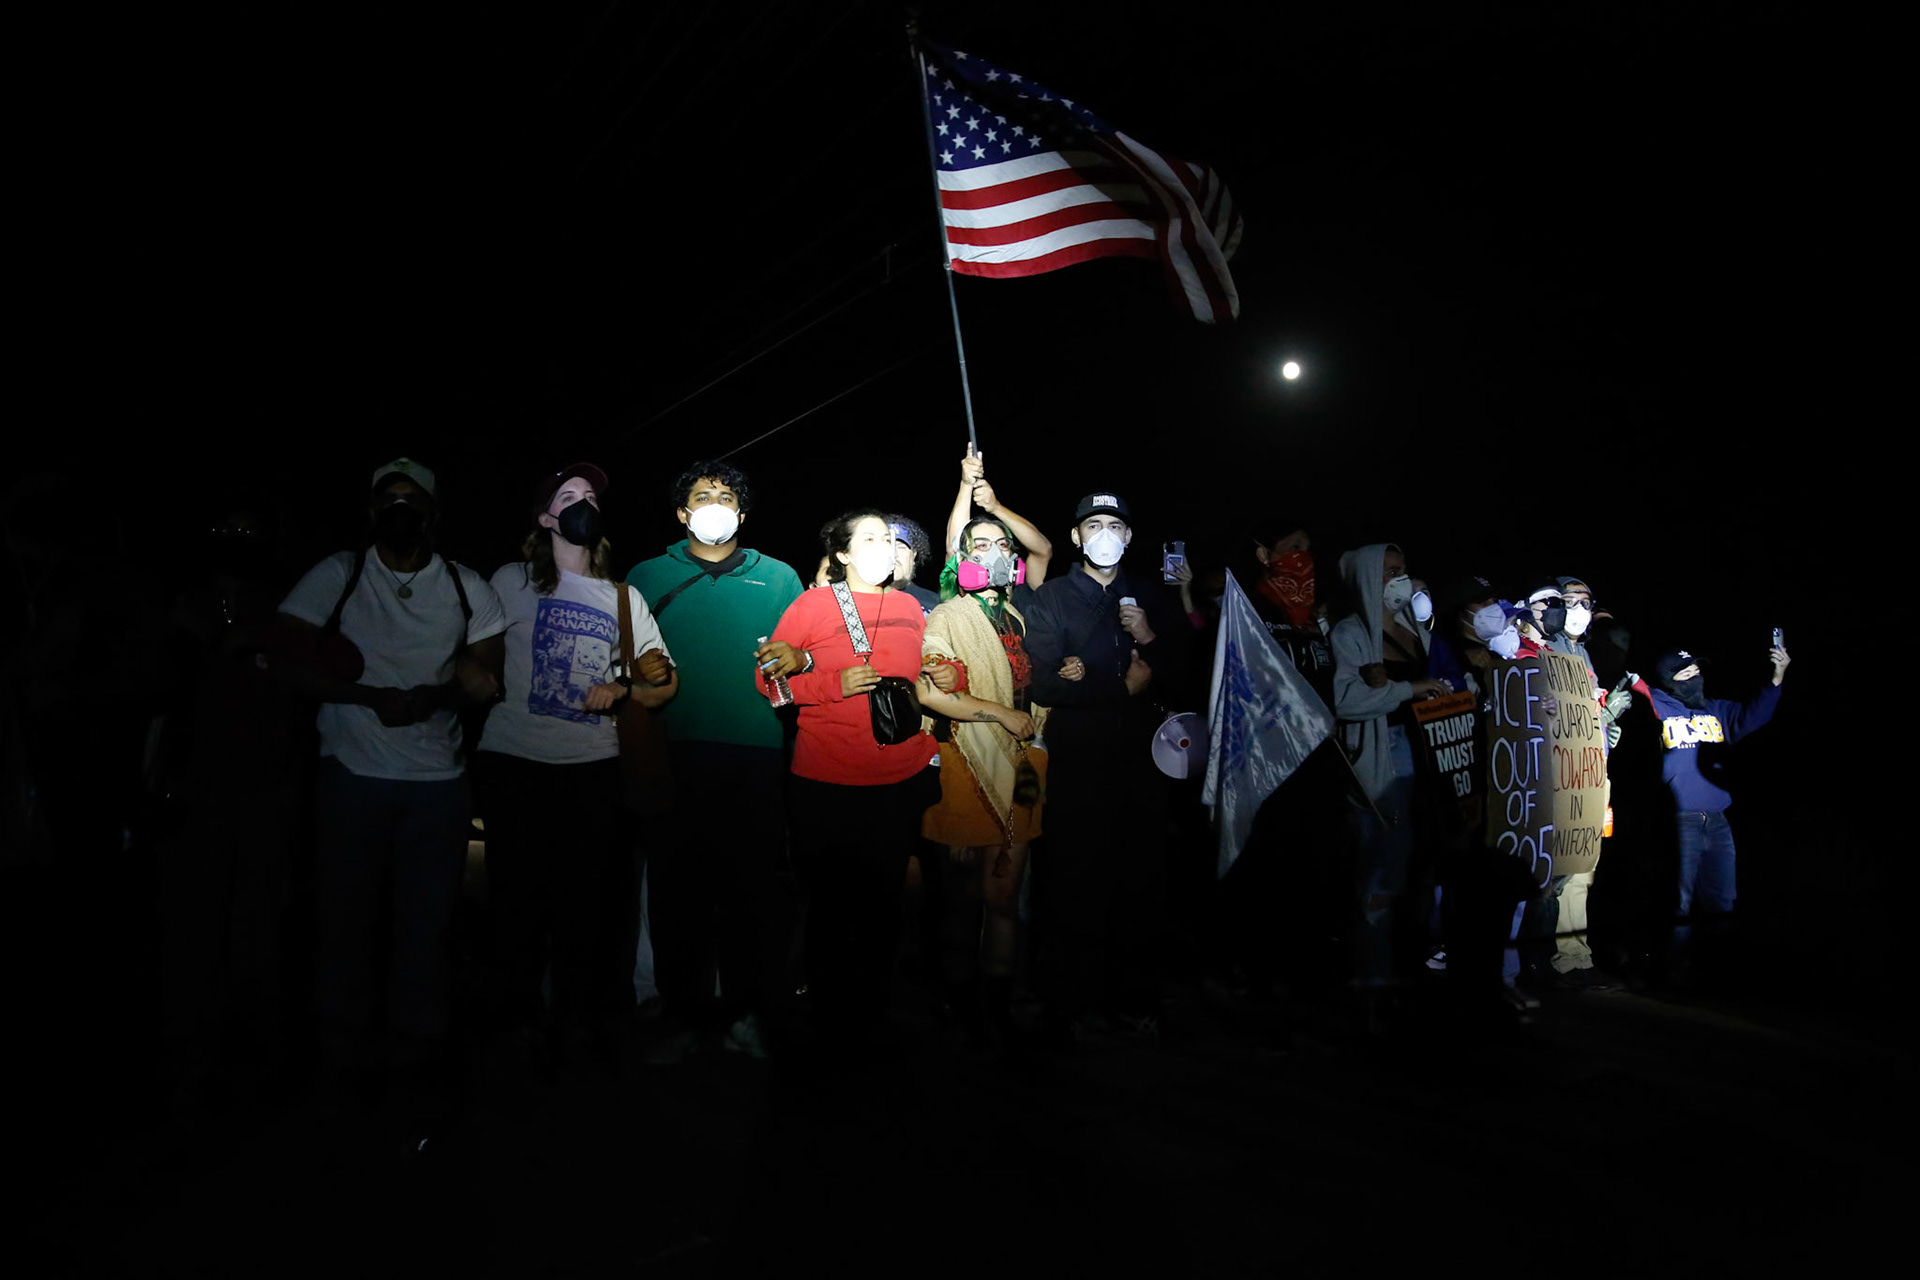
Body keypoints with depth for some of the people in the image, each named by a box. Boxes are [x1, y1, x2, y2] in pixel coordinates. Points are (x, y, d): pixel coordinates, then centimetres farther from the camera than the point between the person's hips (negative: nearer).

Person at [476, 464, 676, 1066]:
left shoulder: (624, 598, 15)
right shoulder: (513, 581, 8)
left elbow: (666, 683, 14)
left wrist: (622, 689, -3)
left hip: (592, 764, 2)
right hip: (514, 761, -2)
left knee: (584, 896, 3)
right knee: (518, 892, 3)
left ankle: (575, 1017, 19)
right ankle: (519, 1016, 21)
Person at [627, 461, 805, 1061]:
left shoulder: (778, 578, 12)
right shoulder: (647, 577, 13)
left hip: (756, 757, 0)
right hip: (674, 753, 0)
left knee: (750, 884, 4)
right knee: (676, 885, 3)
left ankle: (745, 1010, 19)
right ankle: (684, 1012, 17)